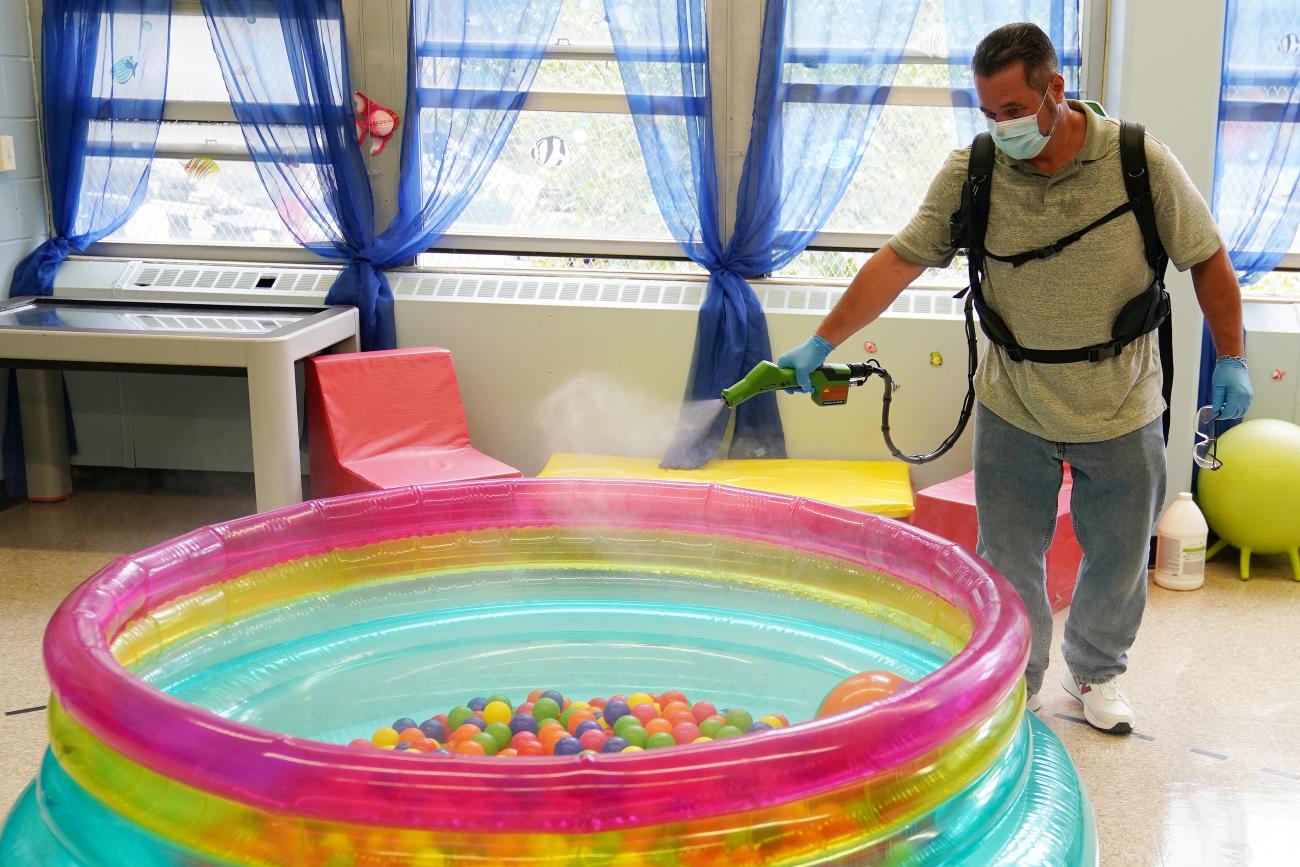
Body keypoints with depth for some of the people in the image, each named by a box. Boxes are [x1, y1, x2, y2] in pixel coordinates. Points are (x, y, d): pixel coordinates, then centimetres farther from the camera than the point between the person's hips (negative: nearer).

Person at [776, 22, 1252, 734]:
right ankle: (1016, 682, 32)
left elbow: (1206, 259, -3)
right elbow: (900, 259, -11)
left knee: (1118, 558, 15)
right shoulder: (970, 173, -12)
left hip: (1121, 412, 0)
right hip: (1012, 410, 0)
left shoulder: (1140, 162, -15)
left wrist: (1230, 361, 0)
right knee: (1008, 558, 9)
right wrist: (821, 343, -16)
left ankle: (1096, 673, 41)